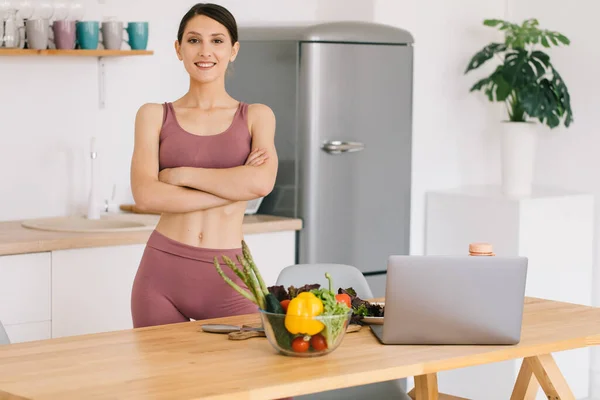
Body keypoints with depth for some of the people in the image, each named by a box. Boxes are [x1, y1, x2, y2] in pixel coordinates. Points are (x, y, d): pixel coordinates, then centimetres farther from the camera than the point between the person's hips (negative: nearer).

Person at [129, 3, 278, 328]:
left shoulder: (257, 117, 7)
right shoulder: (154, 116, 6)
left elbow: (261, 182, -13)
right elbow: (146, 195, -9)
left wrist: (181, 173, -8)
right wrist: (233, 187, -10)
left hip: (228, 276, 0)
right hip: (163, 272, 0)